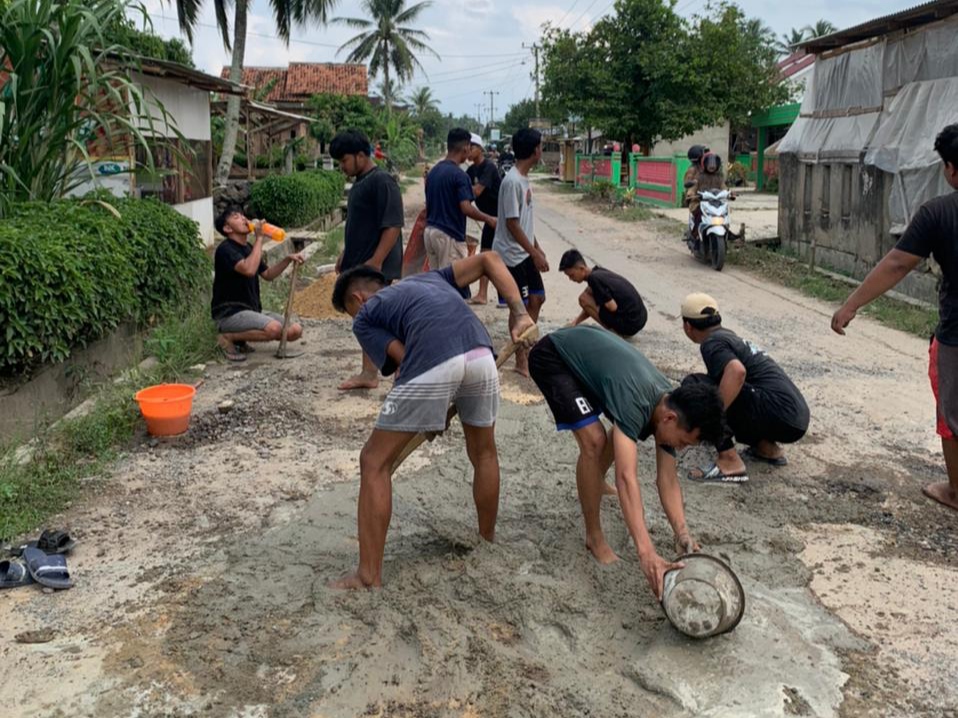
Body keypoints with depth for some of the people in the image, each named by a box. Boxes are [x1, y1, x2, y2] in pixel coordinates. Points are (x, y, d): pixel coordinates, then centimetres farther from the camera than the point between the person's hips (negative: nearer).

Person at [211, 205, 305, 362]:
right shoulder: (225, 249, -13)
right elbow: (249, 270, -30)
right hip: (229, 313, -9)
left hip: (252, 310, 9)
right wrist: (259, 238, -21)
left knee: (295, 330, -4)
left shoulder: (249, 248, 15)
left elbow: (267, 275, 22)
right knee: (274, 328, -32)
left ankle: (241, 338, 8)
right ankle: (228, 338, -8)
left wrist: (287, 259, 6)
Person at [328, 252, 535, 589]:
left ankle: (369, 575, 13)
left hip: (432, 365, -5)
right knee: (484, 453, 29)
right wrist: (519, 312, 20)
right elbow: (489, 258, 28)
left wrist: (437, 406, 21)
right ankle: (487, 541, 46)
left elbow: (404, 358, 10)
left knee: (375, 463, 11)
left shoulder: (364, 317, 25)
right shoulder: (429, 277, 38)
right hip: (481, 354, 5)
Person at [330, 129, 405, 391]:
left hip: (378, 269, -10)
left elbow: (393, 226, -22)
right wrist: (346, 254, 21)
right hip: (359, 266, 10)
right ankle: (368, 374, 21)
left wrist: (375, 261, -25)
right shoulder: (359, 182, 15)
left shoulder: (382, 181, -15)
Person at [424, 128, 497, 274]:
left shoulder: (433, 171, 10)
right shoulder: (459, 175, -15)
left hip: (430, 232, 8)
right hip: (449, 235, -8)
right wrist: (489, 219, -10)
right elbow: (466, 208, -22)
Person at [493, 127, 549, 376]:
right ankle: (522, 360, 10)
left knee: (537, 298, 14)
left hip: (525, 253, 9)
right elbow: (512, 224, -22)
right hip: (512, 254, -9)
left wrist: (536, 248, 19)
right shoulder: (512, 181, -21)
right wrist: (535, 254, -20)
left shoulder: (523, 179, 9)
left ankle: (526, 348, 26)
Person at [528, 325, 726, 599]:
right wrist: (646, 553, -53)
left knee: (624, 432, 18)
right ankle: (594, 536, -6)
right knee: (594, 440, -23)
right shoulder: (636, 403, -37)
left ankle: (594, 483, 46)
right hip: (551, 357, -8)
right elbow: (627, 477, -47)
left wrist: (682, 533, -23)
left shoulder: (668, 405, -13)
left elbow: (668, 479, -9)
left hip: (587, 345, 8)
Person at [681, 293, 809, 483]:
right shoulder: (729, 335, 24)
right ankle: (767, 447, 17)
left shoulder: (712, 343, -5)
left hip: (779, 414, -9)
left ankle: (730, 461, -13)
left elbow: (737, 372, -27)